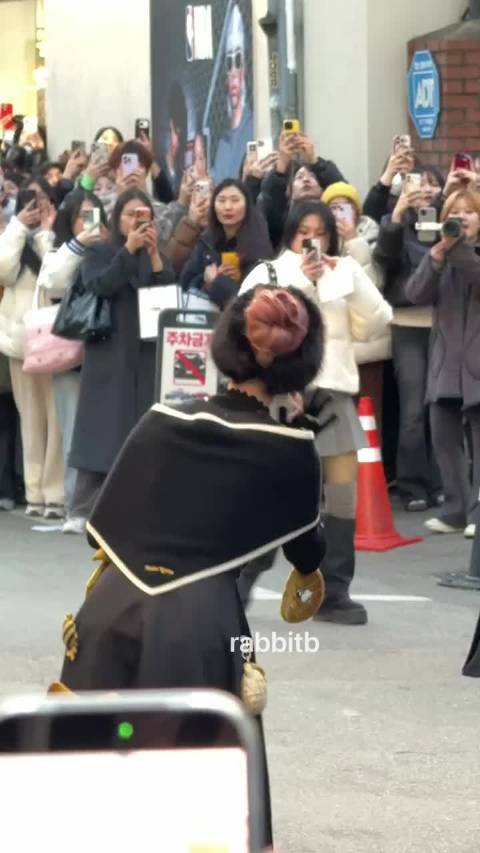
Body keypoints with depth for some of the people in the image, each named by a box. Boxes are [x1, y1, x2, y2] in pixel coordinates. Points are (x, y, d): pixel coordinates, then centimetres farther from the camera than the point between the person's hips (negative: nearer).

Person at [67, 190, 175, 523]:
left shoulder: (157, 256, 15)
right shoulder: (99, 252, 6)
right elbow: (98, 286, -13)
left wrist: (154, 253, -11)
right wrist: (128, 248, -16)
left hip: (148, 352, 3)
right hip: (110, 353, -3)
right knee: (103, 429, -8)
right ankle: (85, 509, -6)